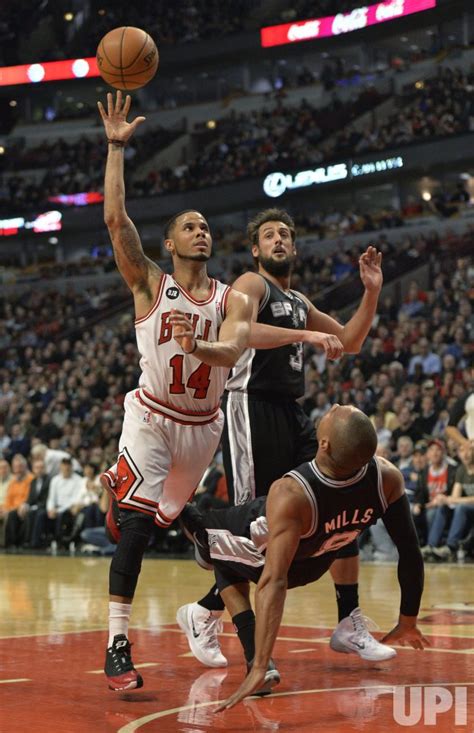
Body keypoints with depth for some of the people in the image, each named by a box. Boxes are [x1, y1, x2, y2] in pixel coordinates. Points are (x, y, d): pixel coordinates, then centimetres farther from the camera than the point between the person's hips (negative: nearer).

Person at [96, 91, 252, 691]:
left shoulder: (233, 301, 1)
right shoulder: (149, 285, -4)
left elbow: (230, 352, -19)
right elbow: (115, 219, -15)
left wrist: (197, 345, -42)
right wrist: (117, 147, -18)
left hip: (204, 423, 3)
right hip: (152, 418, -3)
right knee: (135, 526, -16)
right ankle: (117, 646, -15)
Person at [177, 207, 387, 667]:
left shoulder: (299, 303, 21)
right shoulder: (251, 284, -4)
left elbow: (349, 342, 27)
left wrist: (371, 292, 15)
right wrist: (306, 335, -32)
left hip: (291, 414, 8)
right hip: (252, 409, -8)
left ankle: (349, 624, 10)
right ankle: (204, 615, 10)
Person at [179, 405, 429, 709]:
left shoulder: (290, 495, -43)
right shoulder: (387, 477, -32)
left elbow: (274, 581, -46)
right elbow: (411, 554, -22)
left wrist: (259, 668, -45)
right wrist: (408, 622, -7)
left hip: (262, 556, -6)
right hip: (315, 565, 6)